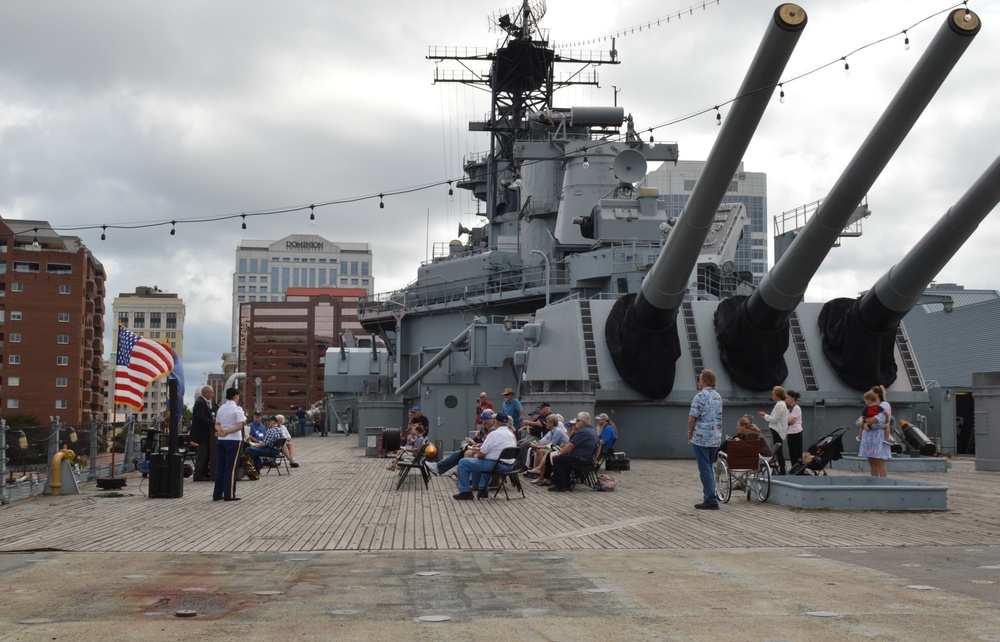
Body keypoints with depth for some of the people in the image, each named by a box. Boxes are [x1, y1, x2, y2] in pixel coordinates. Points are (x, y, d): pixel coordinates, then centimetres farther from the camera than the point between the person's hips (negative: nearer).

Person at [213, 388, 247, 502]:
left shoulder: (221, 409, 12)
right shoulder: (237, 409, -9)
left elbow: (217, 424, 13)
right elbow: (240, 426, -18)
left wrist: (221, 430, -6)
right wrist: (226, 432, -18)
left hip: (221, 440, 6)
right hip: (233, 440, -6)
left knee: (220, 468, 9)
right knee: (231, 468, -3)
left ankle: (217, 494, 10)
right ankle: (229, 495, -2)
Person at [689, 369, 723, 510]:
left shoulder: (700, 396, -13)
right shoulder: (718, 397, 12)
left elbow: (692, 419, -16)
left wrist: (690, 433, 1)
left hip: (701, 438, -7)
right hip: (716, 438, 7)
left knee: (705, 469, -3)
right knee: (709, 468, 16)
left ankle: (711, 501, -4)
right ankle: (710, 496, 16)